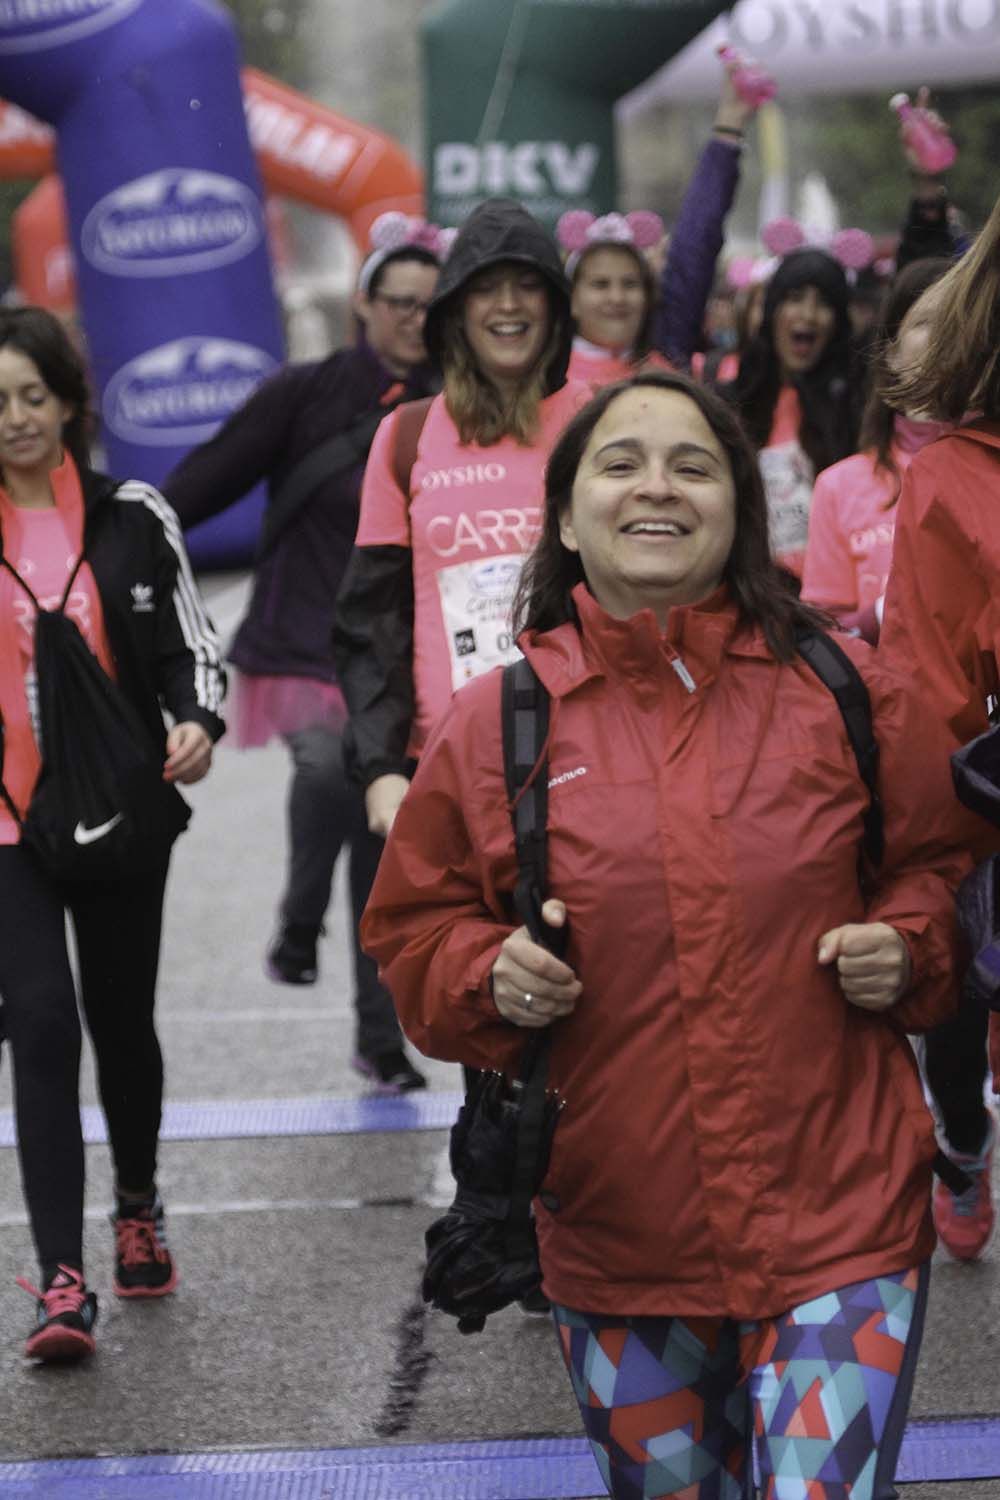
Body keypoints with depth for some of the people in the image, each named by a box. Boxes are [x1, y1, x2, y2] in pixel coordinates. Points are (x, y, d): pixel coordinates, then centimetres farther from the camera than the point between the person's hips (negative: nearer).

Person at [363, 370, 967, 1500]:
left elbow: (940, 864, 14)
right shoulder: (494, 725, 1)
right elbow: (412, 929, 10)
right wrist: (490, 973, -10)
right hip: (617, 1237, 1)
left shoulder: (843, 692, 1)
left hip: (841, 1227, -1)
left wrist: (909, 948, -5)